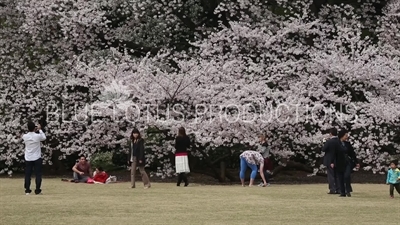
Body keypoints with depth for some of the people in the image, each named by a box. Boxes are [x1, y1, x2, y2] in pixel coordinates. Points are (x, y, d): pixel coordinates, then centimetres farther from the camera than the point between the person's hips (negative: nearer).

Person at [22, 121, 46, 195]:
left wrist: (33, 130, 13)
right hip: (37, 158, -2)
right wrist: (40, 130, 12)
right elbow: (44, 138, 8)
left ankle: (27, 190, 7)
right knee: (38, 175, 3)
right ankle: (37, 190, 1)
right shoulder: (38, 136, -14)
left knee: (27, 175, 7)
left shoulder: (25, 136, -7)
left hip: (28, 159, 2)